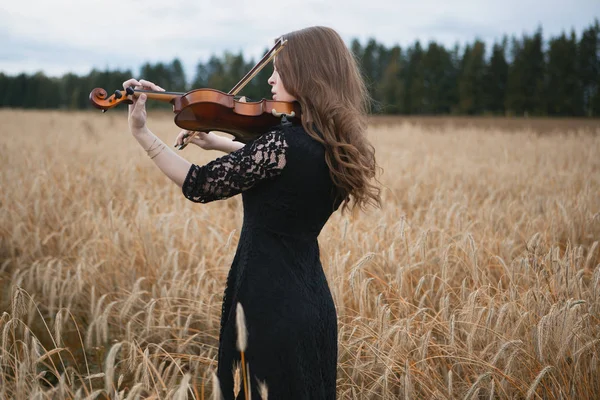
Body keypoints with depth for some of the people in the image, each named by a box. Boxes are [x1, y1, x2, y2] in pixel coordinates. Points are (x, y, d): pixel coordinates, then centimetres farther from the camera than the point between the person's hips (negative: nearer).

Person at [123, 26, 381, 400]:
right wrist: (223, 143, 17)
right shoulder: (334, 145, 4)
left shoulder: (286, 141, -21)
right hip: (312, 301, 8)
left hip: (269, 301, -8)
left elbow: (199, 185, -15)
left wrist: (142, 133, -9)